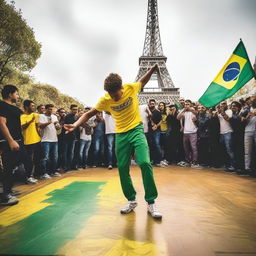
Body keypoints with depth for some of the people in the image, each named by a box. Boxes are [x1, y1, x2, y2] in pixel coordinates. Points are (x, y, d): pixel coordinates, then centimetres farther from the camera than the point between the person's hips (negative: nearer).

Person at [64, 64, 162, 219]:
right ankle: (132, 200, 23)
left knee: (145, 163, -20)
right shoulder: (105, 100, -6)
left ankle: (151, 202, -3)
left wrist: (154, 68, 4)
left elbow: (143, 80, 15)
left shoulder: (131, 88, -8)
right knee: (122, 168, 3)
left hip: (136, 130, -2)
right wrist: (76, 125, -12)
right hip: (121, 135, 3)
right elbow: (89, 114, 3)